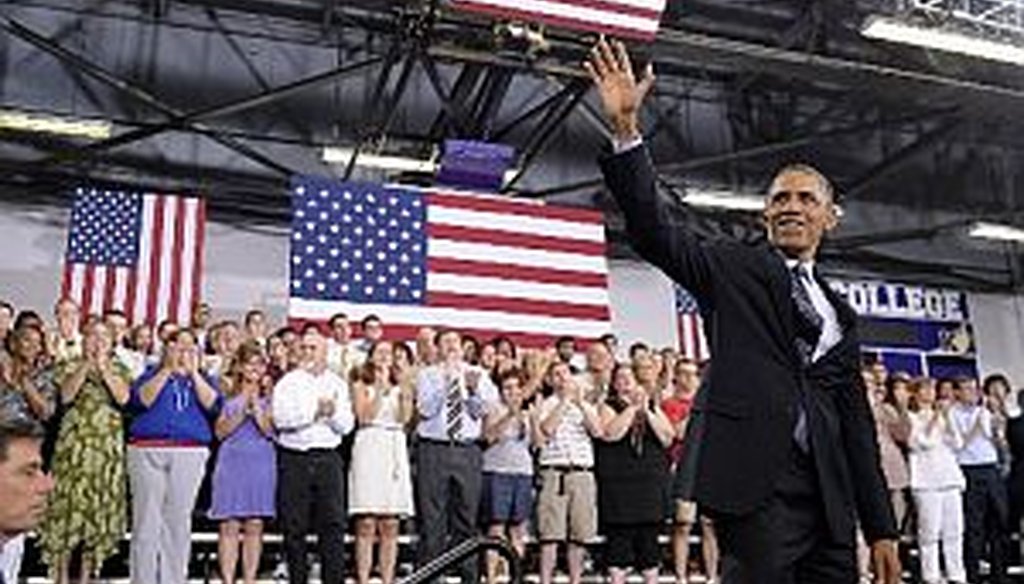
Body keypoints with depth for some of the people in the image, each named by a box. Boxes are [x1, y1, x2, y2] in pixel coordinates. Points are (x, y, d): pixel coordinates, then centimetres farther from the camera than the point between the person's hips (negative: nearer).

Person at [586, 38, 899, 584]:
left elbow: (856, 421, 19)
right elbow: (657, 231, -9)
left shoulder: (838, 314, 21)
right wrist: (627, 130, -21)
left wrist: (881, 528, 15)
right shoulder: (734, 267, 7)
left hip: (829, 497, 6)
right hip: (757, 481, -5)